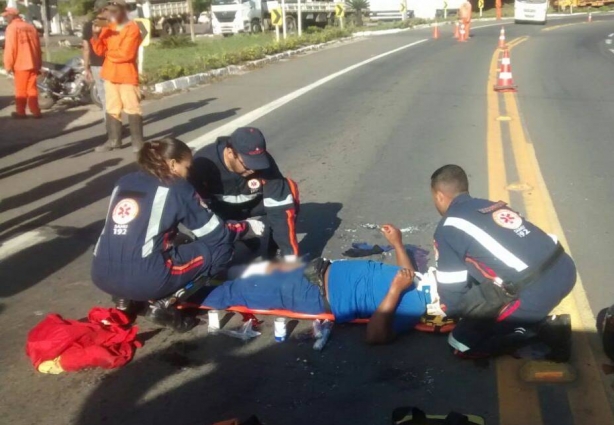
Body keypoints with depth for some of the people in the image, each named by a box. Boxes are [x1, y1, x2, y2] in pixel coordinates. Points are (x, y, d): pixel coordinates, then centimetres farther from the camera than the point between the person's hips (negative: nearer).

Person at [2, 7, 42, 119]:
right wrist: (38, 64, 21)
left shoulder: (12, 27, -7)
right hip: (33, 63, 6)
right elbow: (38, 47, 16)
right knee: (32, 88, 9)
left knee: (21, 90, 2)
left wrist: (8, 65, -6)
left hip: (20, 64, -6)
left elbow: (10, 48, -11)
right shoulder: (31, 27, 12)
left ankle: (21, 112, 7)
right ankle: (35, 111, 7)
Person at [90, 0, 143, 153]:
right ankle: (113, 140, 18)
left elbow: (126, 54, -18)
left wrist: (109, 53, -3)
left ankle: (137, 141, 1)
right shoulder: (108, 28, 11)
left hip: (127, 75, -7)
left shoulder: (132, 28, -10)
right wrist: (96, 35, -8)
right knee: (112, 108, 11)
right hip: (110, 74, 7)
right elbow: (100, 51, 8)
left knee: (132, 108, -4)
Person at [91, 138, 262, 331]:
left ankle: (127, 298, 15)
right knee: (220, 248, 7)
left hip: (102, 275, 7)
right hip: (143, 279, -7)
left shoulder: (124, 182, 17)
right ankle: (167, 303, -2)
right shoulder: (176, 188, 2)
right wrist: (246, 226, 22)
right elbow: (216, 234, 5)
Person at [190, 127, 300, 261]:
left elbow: (280, 207, -30)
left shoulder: (263, 162, -30)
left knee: (289, 190, -25)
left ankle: (274, 252, -11)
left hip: (254, 204, 1)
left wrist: (290, 256, -36)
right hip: (218, 208, -1)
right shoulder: (203, 163, -33)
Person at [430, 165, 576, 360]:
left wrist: (451, 308, 29)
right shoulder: (493, 206, 22)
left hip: (536, 294, -7)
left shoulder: (449, 228, 2)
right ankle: (546, 325, 15)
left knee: (461, 341, 7)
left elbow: (452, 291, 6)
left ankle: (541, 330, 2)